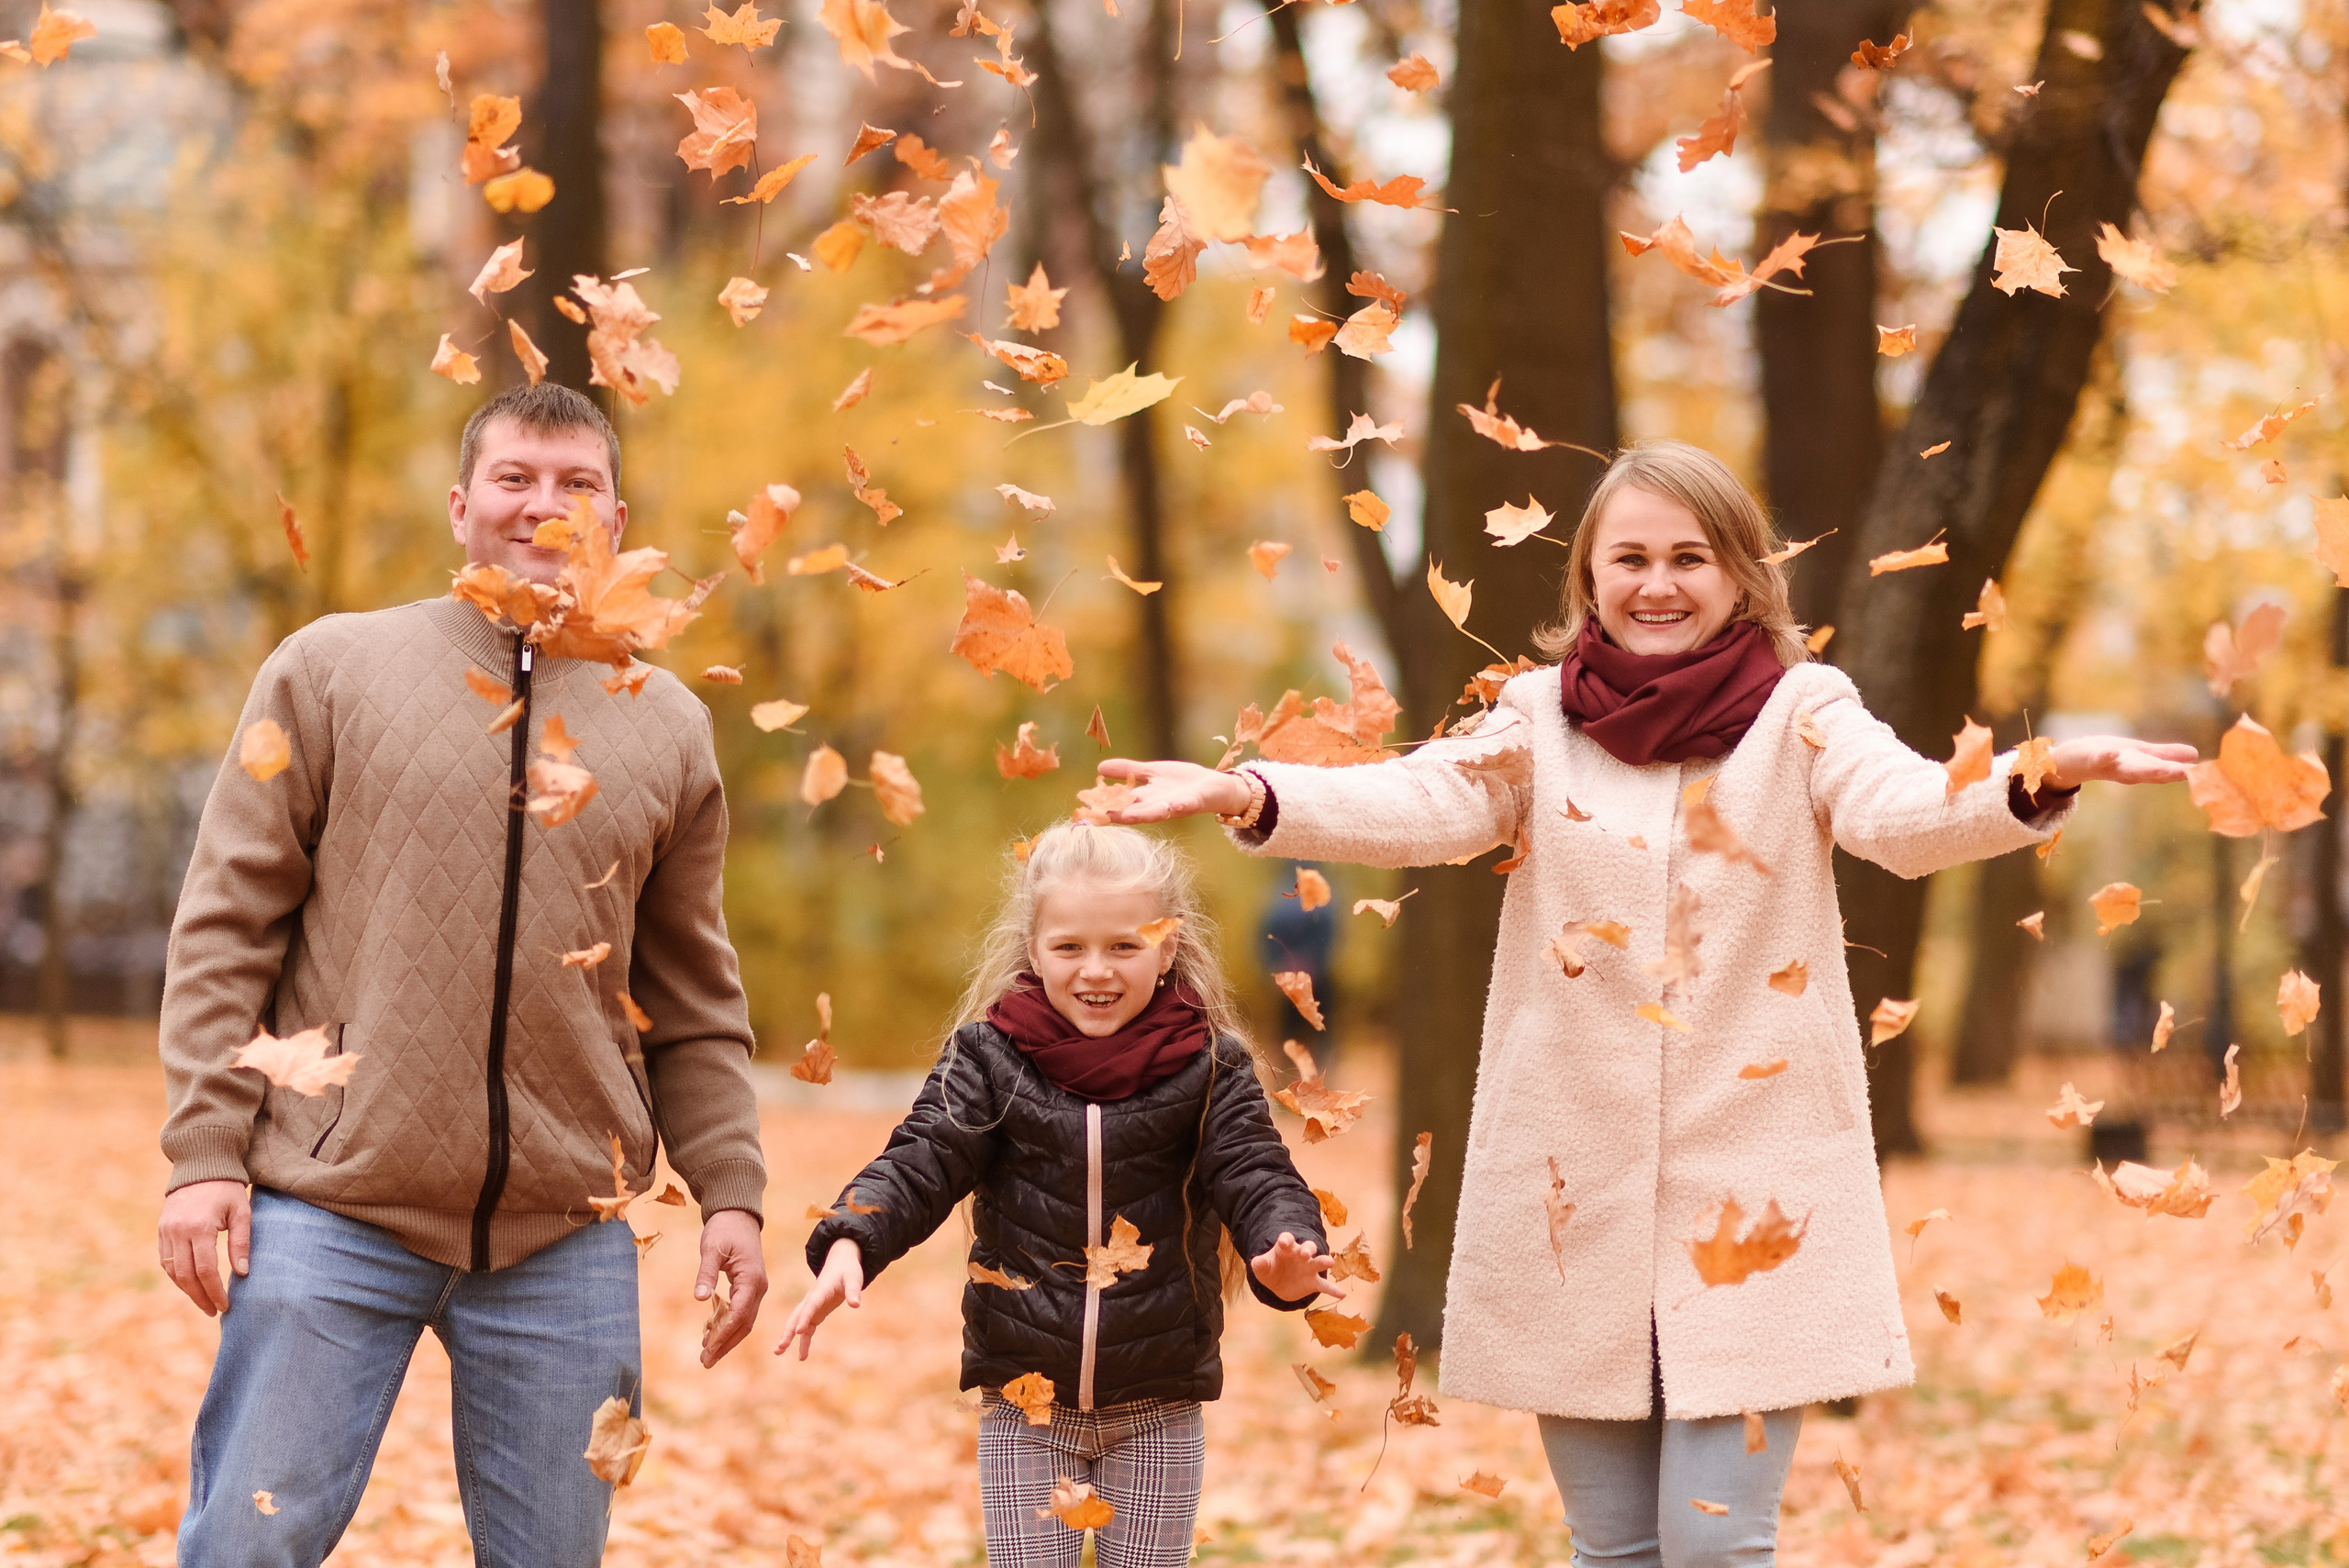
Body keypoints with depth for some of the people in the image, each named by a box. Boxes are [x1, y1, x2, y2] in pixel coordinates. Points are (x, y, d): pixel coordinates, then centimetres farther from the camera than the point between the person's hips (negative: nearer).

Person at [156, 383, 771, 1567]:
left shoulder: (669, 725, 12)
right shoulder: (331, 668, 3)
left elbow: (696, 1002, 16)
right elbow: (225, 923, 1)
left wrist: (730, 1191, 7)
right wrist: (206, 1149, -7)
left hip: (565, 1245, 3)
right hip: (332, 1214, -2)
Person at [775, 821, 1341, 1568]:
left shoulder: (1209, 1066, -5)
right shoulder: (990, 1056, -4)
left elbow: (1257, 1178, -12)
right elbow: (919, 1163, -9)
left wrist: (1292, 1258, -35)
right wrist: (848, 1245, -28)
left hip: (1159, 1413, 0)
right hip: (1026, 1402, 0)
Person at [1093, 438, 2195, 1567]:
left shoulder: (1800, 711, 0)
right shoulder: (1542, 720, 5)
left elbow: (1907, 813, -18)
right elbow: (1416, 806, -12)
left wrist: (2046, 777, -40)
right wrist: (1243, 794, -32)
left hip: (1753, 1185, -2)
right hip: (1576, 1189, 2)